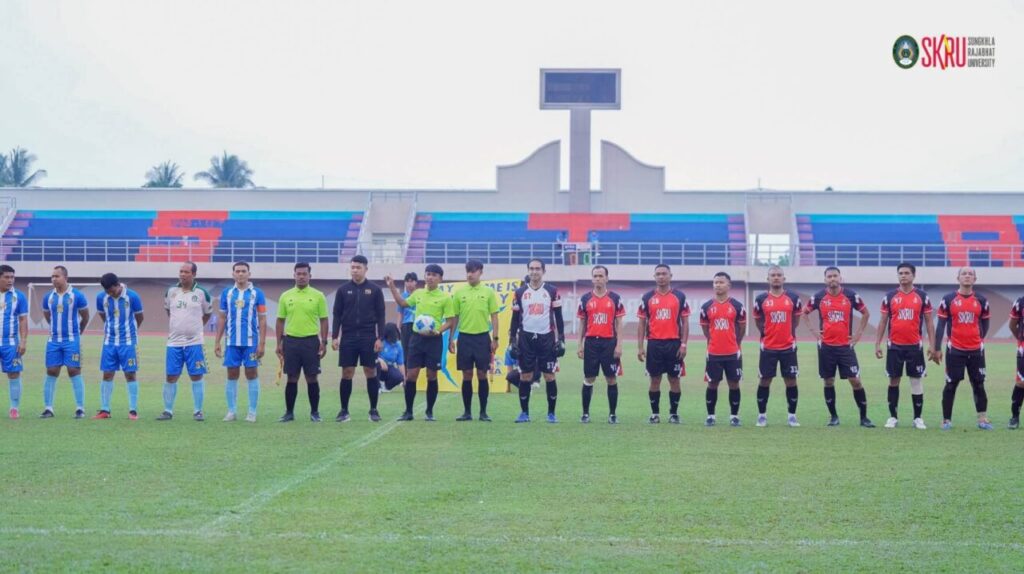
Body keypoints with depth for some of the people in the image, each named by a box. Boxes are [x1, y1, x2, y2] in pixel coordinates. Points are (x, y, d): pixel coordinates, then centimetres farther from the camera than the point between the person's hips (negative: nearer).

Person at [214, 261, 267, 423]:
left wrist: (262, 343, -6)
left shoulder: (257, 293, 1)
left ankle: (252, 412, 6)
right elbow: (222, 319, 12)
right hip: (232, 342, 2)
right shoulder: (227, 293, 8)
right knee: (232, 375, 5)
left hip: (251, 342, -2)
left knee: (252, 374, 1)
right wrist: (217, 342, 6)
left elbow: (262, 320, 0)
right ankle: (231, 411, 12)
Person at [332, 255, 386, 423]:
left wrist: (380, 338, -6)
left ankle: (373, 410, 8)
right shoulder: (343, 290, 5)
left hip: (368, 338, -1)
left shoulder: (375, 290, 3)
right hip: (348, 338, 1)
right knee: (347, 373, 0)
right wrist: (334, 337, -3)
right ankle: (344, 410, 7)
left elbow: (380, 316, 2)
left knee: (371, 373, 0)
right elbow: (337, 315, 6)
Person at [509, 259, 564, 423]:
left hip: (546, 338, -1)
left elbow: (558, 317, 4)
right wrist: (512, 341, 3)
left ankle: (551, 413, 7)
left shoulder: (552, 291, 2)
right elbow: (515, 318, 8)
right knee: (525, 376, 2)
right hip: (526, 338, 1)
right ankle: (524, 412, 10)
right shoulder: (520, 292, 5)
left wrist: (561, 339, -2)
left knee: (549, 376, -1)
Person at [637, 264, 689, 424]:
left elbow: (685, 322, 4)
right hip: (654, 344, 1)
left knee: (674, 379, 3)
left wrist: (683, 344, -5)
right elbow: (642, 323, 7)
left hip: (674, 343, 0)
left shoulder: (680, 297, 4)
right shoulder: (647, 297, 5)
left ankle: (674, 413, 12)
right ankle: (655, 414, 12)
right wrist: (640, 347, 0)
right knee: (655, 379, 4)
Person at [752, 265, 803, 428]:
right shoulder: (761, 299, -1)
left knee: (791, 381, 3)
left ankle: (792, 416, 11)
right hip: (768, 347, 0)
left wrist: (789, 334, 11)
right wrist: (766, 333, 9)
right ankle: (762, 415, 12)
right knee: (765, 381, 3)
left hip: (788, 347, 0)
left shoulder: (793, 298, 1)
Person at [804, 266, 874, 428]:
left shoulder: (851, 295, -2)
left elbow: (866, 313, 10)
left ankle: (864, 417, 3)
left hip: (846, 346, -1)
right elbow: (805, 313, 13)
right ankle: (833, 417, 18)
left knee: (855, 380, -5)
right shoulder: (819, 297, -1)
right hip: (826, 346, 1)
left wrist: (858, 333, 3)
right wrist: (814, 330, 2)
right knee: (828, 382, 6)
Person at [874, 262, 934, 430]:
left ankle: (918, 418, 8)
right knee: (894, 380, 5)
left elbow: (929, 322, 4)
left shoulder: (922, 296, 2)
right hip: (894, 346, 1)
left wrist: (932, 345, -3)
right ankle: (893, 417, 13)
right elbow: (883, 322, 7)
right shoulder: (889, 297, 4)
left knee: (916, 380, 2)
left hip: (915, 346, -1)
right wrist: (877, 344, 2)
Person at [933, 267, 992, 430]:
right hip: (955, 350, -2)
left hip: (976, 350, 2)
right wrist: (937, 348, -3)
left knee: (979, 384, 5)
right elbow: (941, 325, 0)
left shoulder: (981, 300, 3)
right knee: (951, 385, 2)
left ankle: (982, 419, 11)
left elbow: (985, 323, 15)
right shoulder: (948, 300, -2)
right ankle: (946, 420, 8)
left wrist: (980, 339, 7)